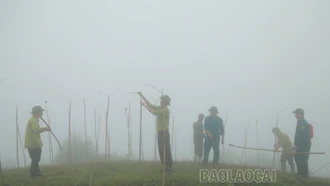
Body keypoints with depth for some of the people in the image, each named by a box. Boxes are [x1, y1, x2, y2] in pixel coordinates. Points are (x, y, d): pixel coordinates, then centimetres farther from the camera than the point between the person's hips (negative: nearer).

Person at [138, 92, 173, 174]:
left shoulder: (166, 110, -14)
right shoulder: (160, 108, 13)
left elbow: (153, 112, -24)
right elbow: (150, 104, 15)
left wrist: (144, 105, -16)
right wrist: (142, 96, 11)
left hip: (164, 133, -9)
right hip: (160, 132, 9)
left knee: (166, 150, -10)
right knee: (161, 151, 10)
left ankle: (169, 168, -9)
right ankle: (165, 167, 15)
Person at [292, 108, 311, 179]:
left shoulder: (304, 123, -17)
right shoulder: (299, 122, 15)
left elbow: (303, 136, -23)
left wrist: (297, 145, -22)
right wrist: (296, 144, 15)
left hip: (305, 145, -10)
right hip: (300, 145, 10)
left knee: (303, 160, -5)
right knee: (297, 157, 13)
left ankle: (305, 175, 0)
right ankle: (300, 172, 22)